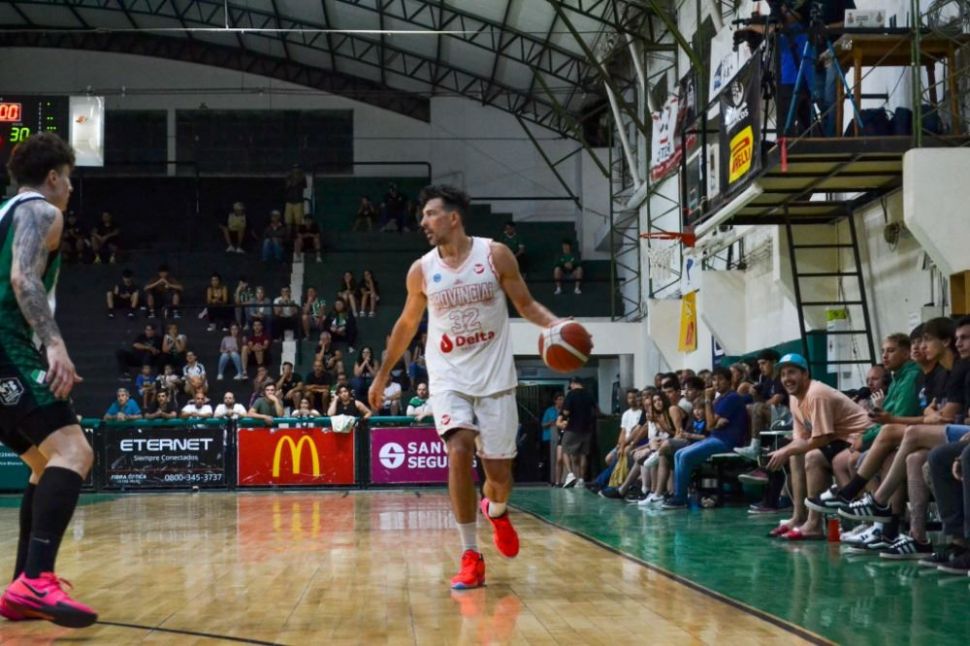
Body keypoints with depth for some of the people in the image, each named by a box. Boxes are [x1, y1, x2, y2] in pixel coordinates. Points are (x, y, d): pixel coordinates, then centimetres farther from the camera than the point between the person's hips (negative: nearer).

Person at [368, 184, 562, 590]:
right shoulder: (421, 271, 0)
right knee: (459, 452, -21)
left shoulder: (495, 255, -6)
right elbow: (407, 324, 13)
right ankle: (471, 556, -12)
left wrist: (554, 325, -20)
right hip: (449, 377, 1)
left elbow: (525, 304, 1)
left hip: (495, 377, 0)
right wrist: (383, 374, 18)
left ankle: (496, 511, 42)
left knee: (499, 471, 3)